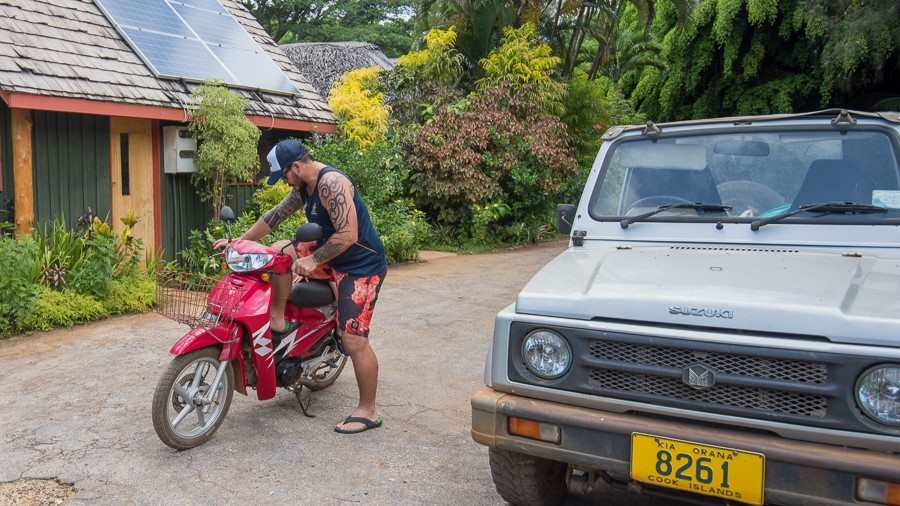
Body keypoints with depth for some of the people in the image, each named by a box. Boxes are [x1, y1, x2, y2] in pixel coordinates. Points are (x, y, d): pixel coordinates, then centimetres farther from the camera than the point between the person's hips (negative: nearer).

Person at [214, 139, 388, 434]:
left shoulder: (331, 183, -23)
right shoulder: (304, 188, 8)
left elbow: (348, 235, -28)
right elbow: (275, 216, 17)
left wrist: (313, 260, -22)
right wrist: (239, 242, 15)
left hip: (361, 267, -9)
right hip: (331, 257, 9)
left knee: (353, 341, -10)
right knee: (279, 250, 2)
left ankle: (368, 411, 3)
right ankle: (277, 322, 9)